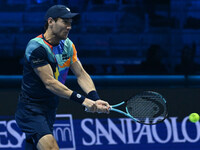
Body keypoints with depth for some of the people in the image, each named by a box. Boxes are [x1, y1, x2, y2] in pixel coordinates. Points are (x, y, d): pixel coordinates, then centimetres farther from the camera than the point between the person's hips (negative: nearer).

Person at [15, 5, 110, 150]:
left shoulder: (67, 45, 6)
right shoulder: (36, 47, -19)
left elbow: (81, 74, 2)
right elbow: (49, 82, -24)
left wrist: (95, 99, -17)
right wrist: (82, 100, -30)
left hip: (50, 110, 8)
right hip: (31, 110, -8)